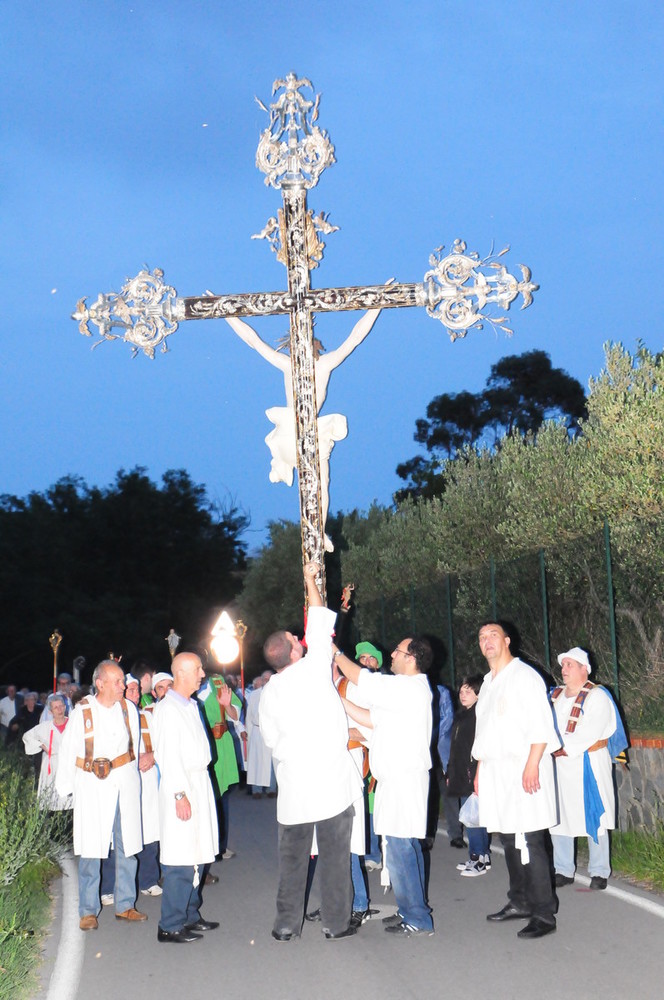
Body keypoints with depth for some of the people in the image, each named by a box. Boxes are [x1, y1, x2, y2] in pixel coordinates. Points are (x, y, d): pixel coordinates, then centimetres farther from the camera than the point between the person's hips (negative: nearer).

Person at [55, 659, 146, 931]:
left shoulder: (128, 709, 2)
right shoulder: (82, 712, -6)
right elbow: (68, 752, 2)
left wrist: (131, 777, 13)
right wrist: (64, 787, 3)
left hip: (125, 785, 3)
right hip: (92, 787, -3)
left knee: (127, 846, 7)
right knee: (91, 850, -1)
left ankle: (124, 905, 20)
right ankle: (88, 911, 11)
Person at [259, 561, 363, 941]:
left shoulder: (269, 692, 4)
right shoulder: (313, 669, -8)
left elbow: (270, 737, 12)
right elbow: (320, 625, 3)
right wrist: (311, 581, 13)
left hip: (293, 784, 3)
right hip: (331, 778, -3)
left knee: (293, 856, 10)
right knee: (335, 854, 4)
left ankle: (287, 924, 14)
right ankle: (337, 922, 8)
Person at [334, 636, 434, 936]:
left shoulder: (409, 688, -16)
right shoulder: (408, 688, 17)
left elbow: (362, 680, -18)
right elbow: (374, 719, 15)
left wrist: (336, 652, -5)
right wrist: (340, 701, 8)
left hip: (404, 777, -11)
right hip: (397, 776, 11)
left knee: (399, 847, -8)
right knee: (407, 846, 16)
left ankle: (416, 918, -2)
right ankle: (415, 909, 24)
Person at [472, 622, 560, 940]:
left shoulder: (524, 676, -5)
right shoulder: (488, 683, 20)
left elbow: (541, 725, -12)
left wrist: (532, 765, -20)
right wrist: (480, 769, 20)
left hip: (522, 769, -8)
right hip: (495, 771, 8)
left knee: (529, 843, -11)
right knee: (509, 841, 11)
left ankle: (543, 914, -8)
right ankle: (520, 902, 21)